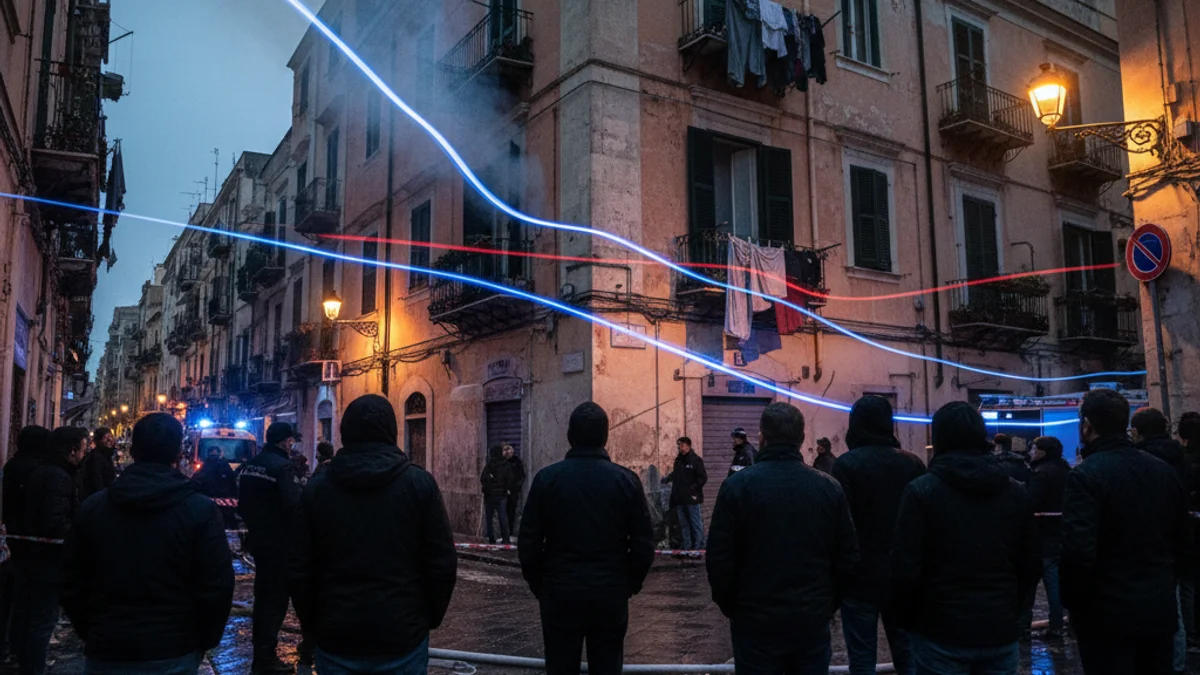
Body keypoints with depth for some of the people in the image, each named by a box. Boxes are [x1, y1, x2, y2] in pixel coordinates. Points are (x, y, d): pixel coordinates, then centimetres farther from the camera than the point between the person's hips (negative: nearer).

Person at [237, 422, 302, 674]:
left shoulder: (250, 464, 8)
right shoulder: (283, 466, -19)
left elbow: (242, 502, 15)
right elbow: (293, 504, -28)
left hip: (258, 538, 8)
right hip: (279, 541, -8)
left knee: (263, 592, 21)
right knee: (276, 597, 0)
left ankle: (260, 640, 35)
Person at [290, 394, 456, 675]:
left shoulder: (317, 487, -2)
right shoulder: (419, 482, -6)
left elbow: (299, 569, 1)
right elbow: (443, 563, -6)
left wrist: (312, 623, 14)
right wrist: (430, 617, 8)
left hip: (337, 637, 2)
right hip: (403, 636, -1)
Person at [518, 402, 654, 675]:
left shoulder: (547, 477, -6)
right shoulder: (626, 480, -5)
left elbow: (528, 543, -4)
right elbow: (644, 544, -3)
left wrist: (538, 585, 9)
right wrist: (631, 584, 11)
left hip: (560, 592, 0)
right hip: (611, 593, 0)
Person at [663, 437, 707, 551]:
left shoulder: (695, 460, -9)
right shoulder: (678, 460, 13)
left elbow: (703, 477, -11)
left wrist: (693, 488, -18)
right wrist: (668, 478, 7)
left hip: (692, 498, -7)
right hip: (680, 498, 7)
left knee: (696, 523, -1)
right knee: (684, 524, 13)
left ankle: (698, 546, 6)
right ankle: (687, 547, 20)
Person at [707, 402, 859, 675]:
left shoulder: (737, 485, -11)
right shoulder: (829, 487, -2)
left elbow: (719, 558, -10)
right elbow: (848, 558, 2)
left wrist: (729, 607, 5)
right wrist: (828, 604, 15)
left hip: (756, 620, -2)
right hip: (814, 620, 3)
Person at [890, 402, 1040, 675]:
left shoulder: (922, 490, -11)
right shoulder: (1016, 492, 3)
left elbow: (905, 569, -13)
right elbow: (1031, 566, 8)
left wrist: (907, 618, 2)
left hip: (941, 633, -4)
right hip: (1001, 631, 4)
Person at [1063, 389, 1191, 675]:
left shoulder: (1085, 475, -17)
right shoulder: (1164, 470, 6)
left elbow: (1078, 551, -23)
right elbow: (1183, 540, 12)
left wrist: (1073, 603, -9)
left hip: (1108, 615, -6)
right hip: (1161, 610, 7)